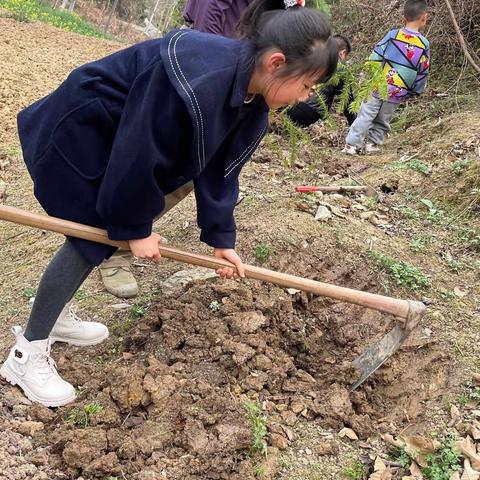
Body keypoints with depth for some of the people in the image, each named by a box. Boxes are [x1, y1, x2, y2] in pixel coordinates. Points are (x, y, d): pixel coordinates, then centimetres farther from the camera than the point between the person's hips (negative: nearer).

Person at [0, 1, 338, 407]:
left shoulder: (252, 102, -7)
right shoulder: (193, 83, -38)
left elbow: (219, 168, 2)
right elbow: (138, 156, -30)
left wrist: (221, 237, 2)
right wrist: (136, 228, -16)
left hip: (110, 140, 9)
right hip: (74, 135, -9)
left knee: (110, 231, 11)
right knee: (92, 237, -9)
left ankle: (54, 315, 29)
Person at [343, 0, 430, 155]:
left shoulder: (393, 35, -6)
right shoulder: (424, 45, -3)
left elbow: (374, 58, -5)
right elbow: (422, 74, 3)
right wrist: (414, 92, 15)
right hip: (397, 94, 1)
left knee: (365, 116, 4)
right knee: (383, 120, 18)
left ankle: (352, 144, 1)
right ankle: (373, 144, 14)